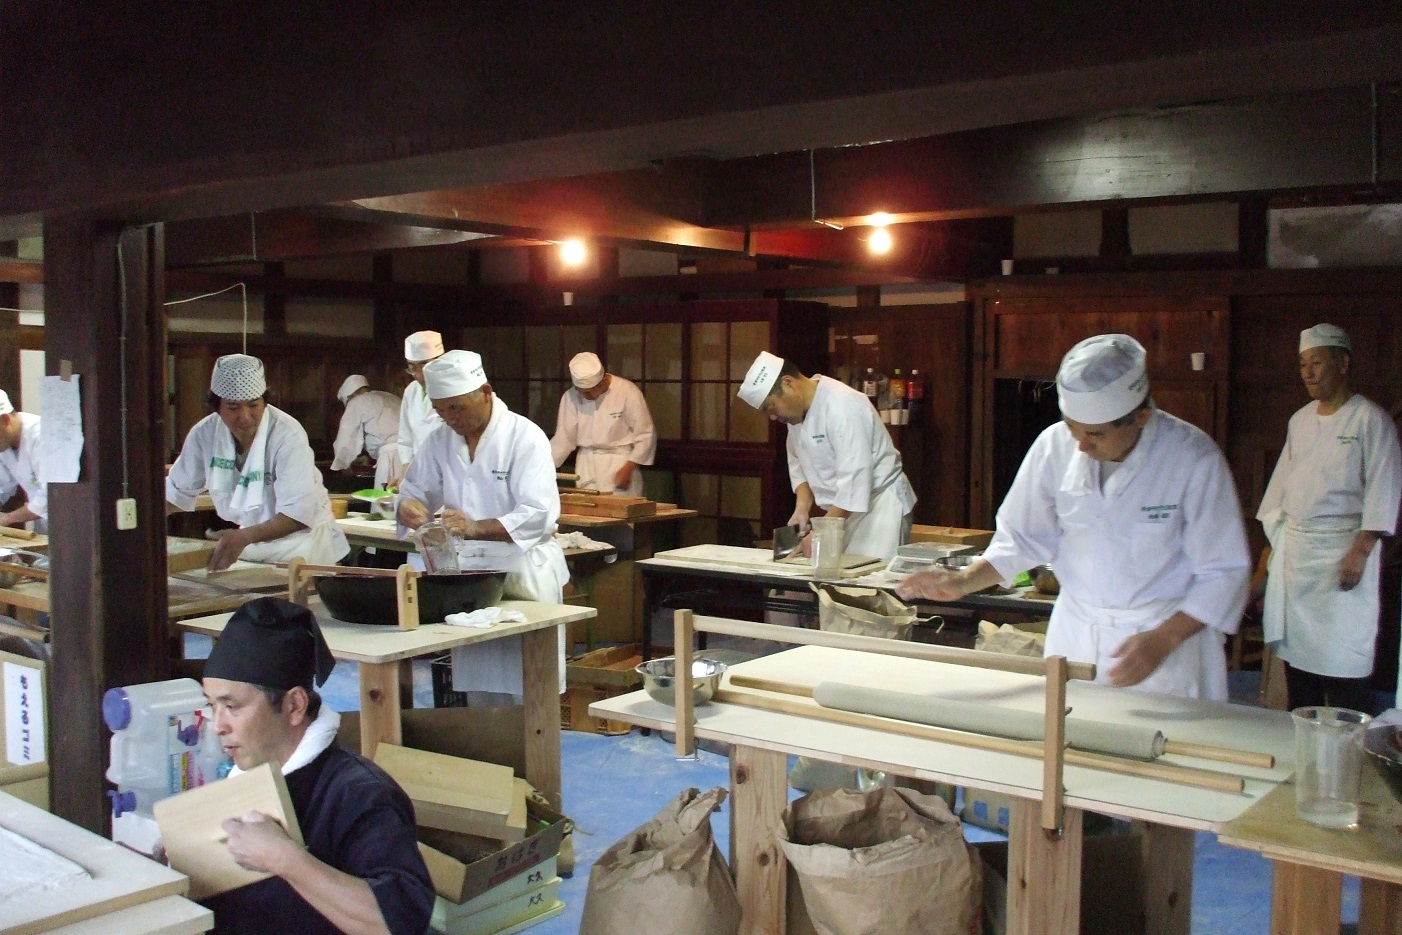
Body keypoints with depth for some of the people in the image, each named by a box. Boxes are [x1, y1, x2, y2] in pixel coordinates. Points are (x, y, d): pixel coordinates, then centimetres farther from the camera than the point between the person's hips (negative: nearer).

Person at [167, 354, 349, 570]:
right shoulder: (205, 434, -9)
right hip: (249, 539, 4)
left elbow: (298, 515, -30)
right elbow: (176, 492, 7)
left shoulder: (288, 435, -25)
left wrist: (245, 537, -43)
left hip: (302, 535, -4)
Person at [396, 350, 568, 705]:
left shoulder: (524, 436, -13)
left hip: (522, 572, -6)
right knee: (478, 687, 12)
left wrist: (477, 528, -34)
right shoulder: (441, 439, 7)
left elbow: (539, 513, -21)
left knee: (527, 691, -3)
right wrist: (409, 508, -11)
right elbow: (416, 489, 14)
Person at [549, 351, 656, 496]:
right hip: (587, 464, 3)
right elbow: (564, 437, 4)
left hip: (621, 463, -3)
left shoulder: (628, 392, -13)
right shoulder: (571, 397, -1)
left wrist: (628, 469, -12)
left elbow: (645, 436, -7)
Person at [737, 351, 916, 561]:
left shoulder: (842, 407, -23)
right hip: (844, 511, 8)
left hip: (878, 506, -7)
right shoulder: (798, 409, 3)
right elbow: (798, 464, 13)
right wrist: (802, 508, -3)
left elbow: (854, 480, -27)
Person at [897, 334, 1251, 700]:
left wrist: (1163, 640, -20)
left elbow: (1224, 571, -10)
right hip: (1076, 629, 3)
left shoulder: (1193, 458, -17)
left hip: (1169, 629, -2)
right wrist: (964, 582, -13)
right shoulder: (1055, 446, -10)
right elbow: (1023, 539, 2)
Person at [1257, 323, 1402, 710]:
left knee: (1343, 659, -9)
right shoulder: (1300, 420, 13)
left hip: (1342, 548, -6)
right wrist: (1275, 541, 13)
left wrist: (1361, 551, -15)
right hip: (1294, 546, 6)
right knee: (1296, 648, 10)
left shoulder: (1369, 419, -6)